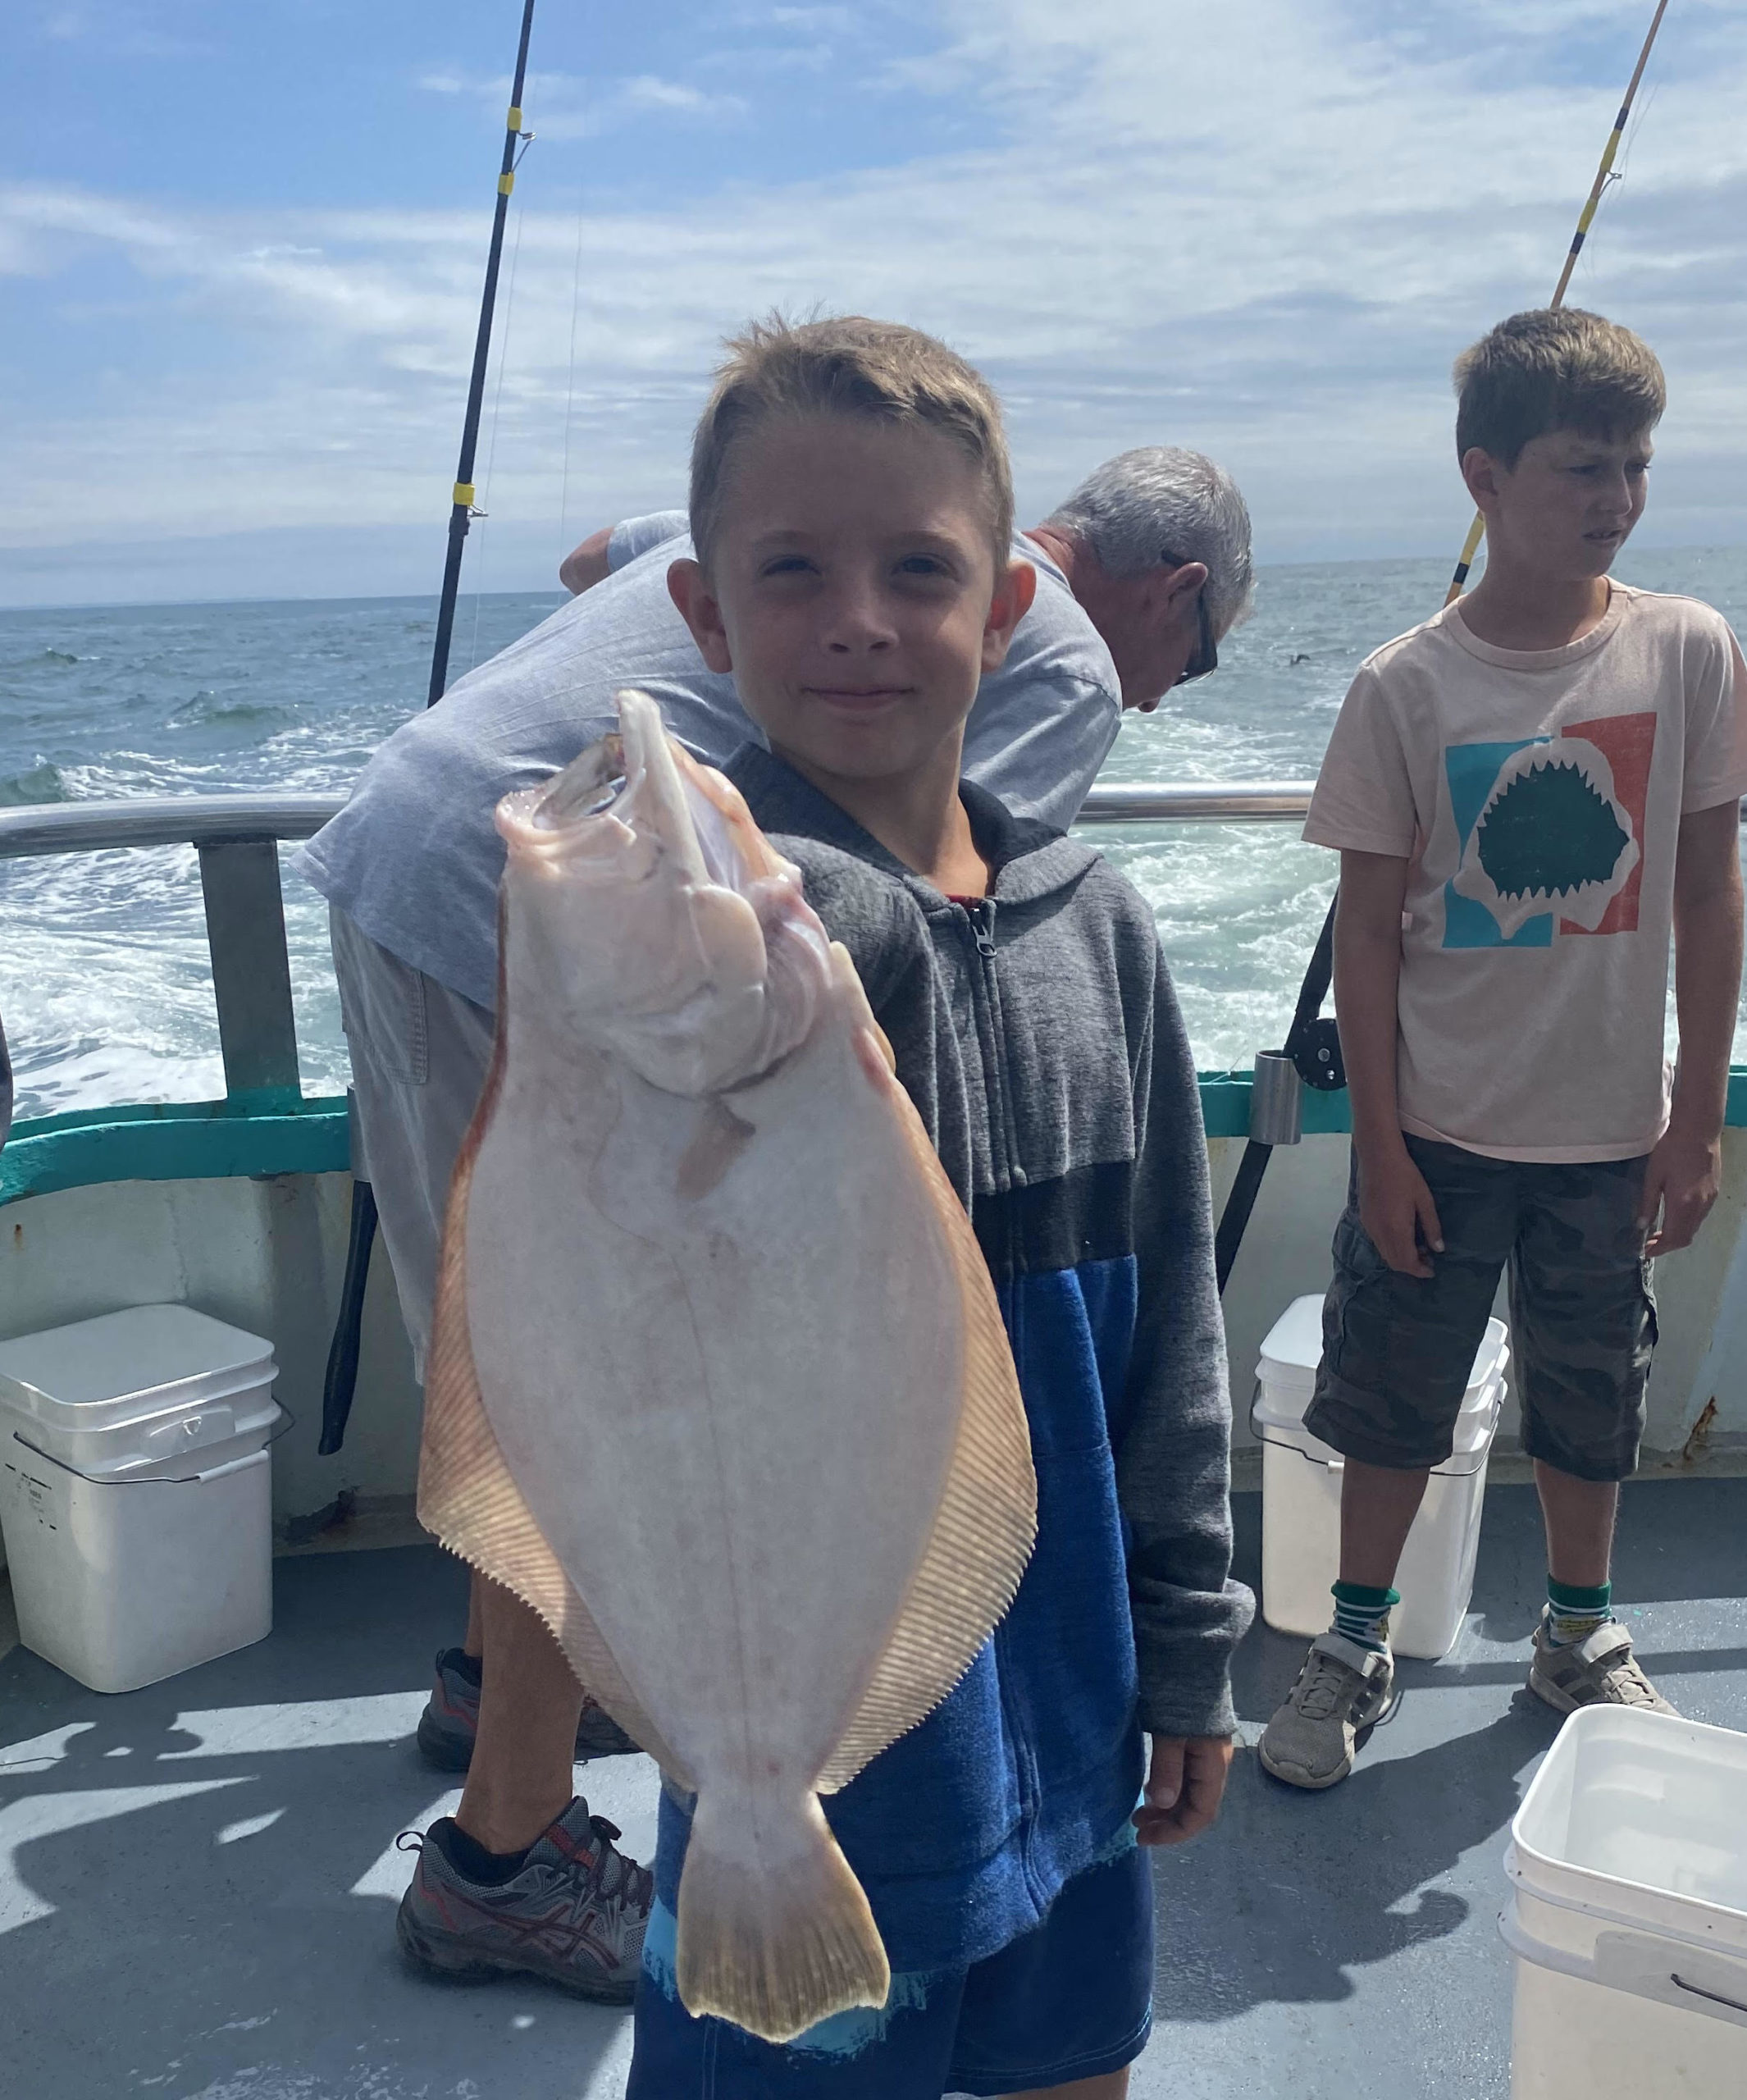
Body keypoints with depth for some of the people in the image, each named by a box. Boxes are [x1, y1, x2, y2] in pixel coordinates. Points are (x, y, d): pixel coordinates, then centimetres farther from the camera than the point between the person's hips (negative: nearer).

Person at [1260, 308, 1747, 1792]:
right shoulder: (1405, 689, -10)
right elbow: (1369, 927, -6)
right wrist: (1381, 1143, -7)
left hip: (1609, 1128, 2)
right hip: (1440, 1129, -1)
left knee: (1592, 1397, 16)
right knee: (1392, 1398, 10)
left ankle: (1582, 1635, 39)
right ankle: (1358, 1644, 30)